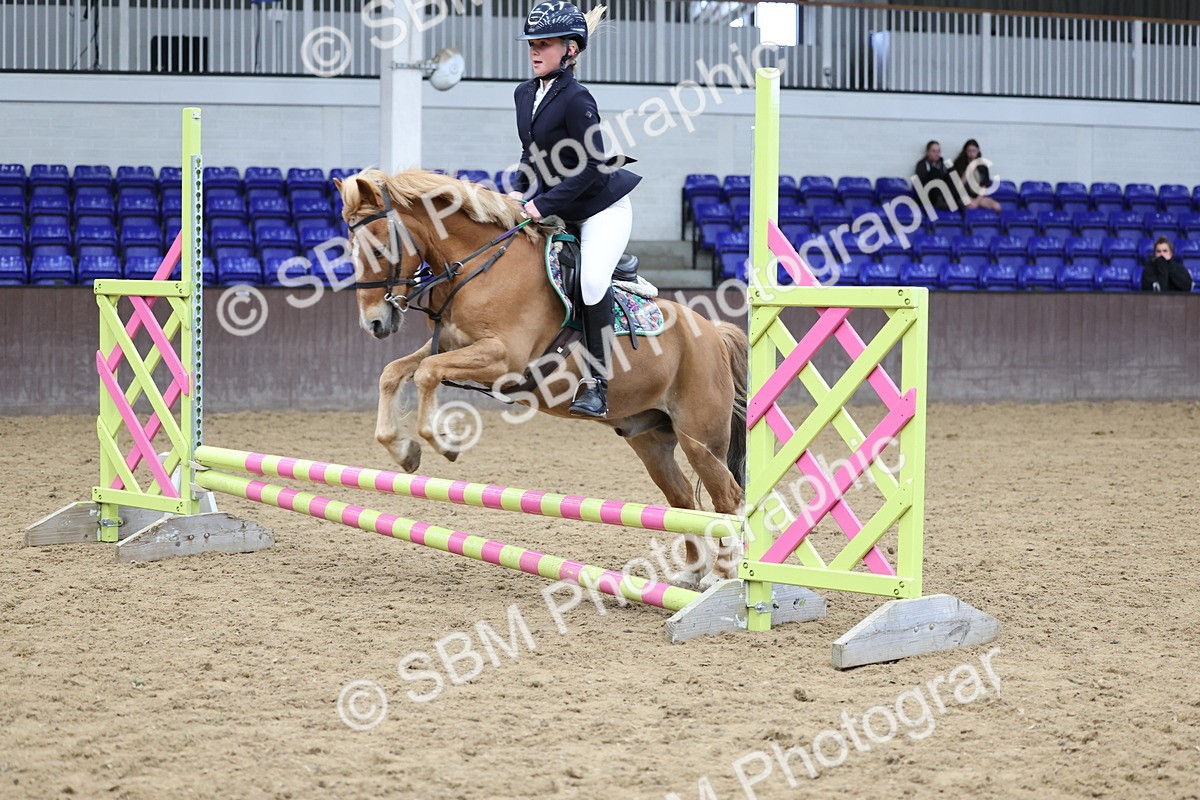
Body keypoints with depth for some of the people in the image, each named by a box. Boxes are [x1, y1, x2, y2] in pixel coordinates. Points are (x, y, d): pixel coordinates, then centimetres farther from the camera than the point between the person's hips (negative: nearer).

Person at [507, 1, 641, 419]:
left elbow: (589, 169, -22)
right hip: (561, 211, 9)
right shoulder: (525, 94, 4)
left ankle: (598, 383, -21)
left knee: (593, 279, -27)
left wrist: (542, 204, -24)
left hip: (603, 205, -9)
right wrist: (521, 191, -2)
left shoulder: (576, 99, -20)